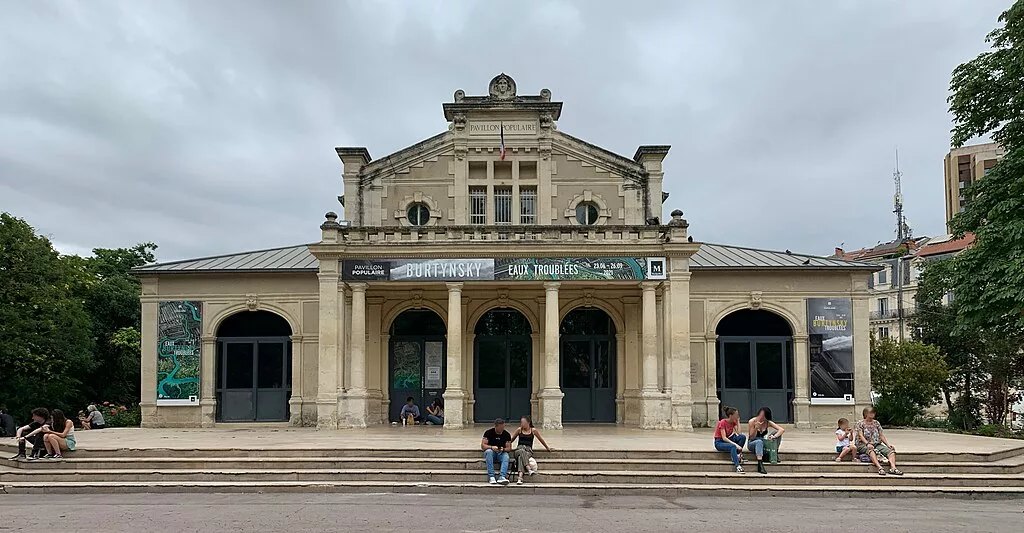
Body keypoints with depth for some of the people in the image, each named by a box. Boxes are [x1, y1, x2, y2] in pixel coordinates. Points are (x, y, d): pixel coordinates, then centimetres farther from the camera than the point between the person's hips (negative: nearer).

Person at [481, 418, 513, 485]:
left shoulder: (507, 435, -2)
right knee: (489, 451, -36)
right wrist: (491, 447, -30)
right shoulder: (488, 432, -8)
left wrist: (503, 449, -25)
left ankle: (502, 477, -47)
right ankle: (491, 477, -40)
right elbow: (482, 446, -12)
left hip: (501, 452, 1)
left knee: (506, 457, -32)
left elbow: (508, 448, -2)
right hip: (491, 451, -1)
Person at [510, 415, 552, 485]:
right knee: (522, 452, -40)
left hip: (528, 449, -1)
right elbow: (512, 439, 27)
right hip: (519, 449, 1)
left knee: (521, 457, -38)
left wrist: (547, 447, 27)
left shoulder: (533, 430, 12)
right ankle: (529, 469, -59)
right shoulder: (519, 430, 17)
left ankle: (520, 477, -54)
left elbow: (541, 439, 22)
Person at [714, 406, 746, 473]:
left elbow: (738, 433, -10)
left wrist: (738, 421, -8)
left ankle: (737, 456, -19)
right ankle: (738, 467, -45)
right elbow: (724, 438, -25)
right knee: (733, 446, -38)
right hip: (719, 442, -7)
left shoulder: (733, 422, 2)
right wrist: (735, 444, -34)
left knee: (743, 437, -18)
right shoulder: (723, 422, -18)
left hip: (728, 439, 7)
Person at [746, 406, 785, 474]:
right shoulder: (752, 422, -16)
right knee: (759, 442, -41)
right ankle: (760, 465, -51)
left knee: (777, 433, -15)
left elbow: (782, 429, -17)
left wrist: (774, 436, -34)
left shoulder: (768, 423, -7)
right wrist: (756, 428, -31)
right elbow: (751, 437, -15)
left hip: (763, 442, 4)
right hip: (752, 443, -4)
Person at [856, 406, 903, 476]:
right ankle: (880, 468, -57)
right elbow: (861, 436, -7)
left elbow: (882, 435, 15)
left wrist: (888, 444, -2)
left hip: (877, 444, 5)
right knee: (871, 450, -40)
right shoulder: (860, 423, 6)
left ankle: (893, 468, -44)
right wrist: (868, 444, -25)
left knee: (891, 450, -23)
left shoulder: (876, 423, 21)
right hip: (863, 445, -5)